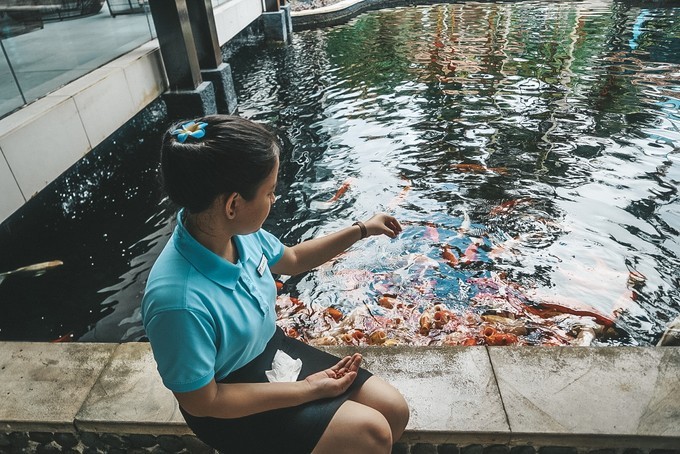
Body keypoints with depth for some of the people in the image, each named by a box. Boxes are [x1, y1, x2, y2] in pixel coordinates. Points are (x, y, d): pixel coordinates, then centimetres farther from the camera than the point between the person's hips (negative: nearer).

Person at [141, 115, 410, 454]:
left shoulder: (236, 229, -16)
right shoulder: (180, 300, -37)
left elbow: (291, 260, 6)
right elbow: (201, 401, -23)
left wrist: (360, 230, 8)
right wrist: (306, 389, -19)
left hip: (272, 350, 6)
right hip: (230, 408, -6)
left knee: (394, 410, 4)